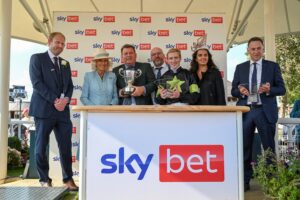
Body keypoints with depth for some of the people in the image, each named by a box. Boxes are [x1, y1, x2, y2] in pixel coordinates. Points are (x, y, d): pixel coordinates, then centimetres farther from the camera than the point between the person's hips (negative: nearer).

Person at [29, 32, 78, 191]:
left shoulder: (65, 63, 19)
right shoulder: (37, 58, 2)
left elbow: (70, 85, 13)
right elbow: (37, 83, -9)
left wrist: (65, 100, -8)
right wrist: (54, 100, -15)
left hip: (63, 110, 4)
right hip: (44, 109, -4)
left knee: (66, 146, 2)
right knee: (41, 146, 4)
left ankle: (68, 179, 12)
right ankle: (44, 179, 17)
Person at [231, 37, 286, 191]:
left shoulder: (273, 66, 5)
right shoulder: (240, 68, 10)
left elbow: (282, 89, 1)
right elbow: (233, 91, 8)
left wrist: (269, 90, -19)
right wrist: (240, 91, -15)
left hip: (265, 111, -1)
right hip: (245, 111, 2)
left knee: (269, 148, 6)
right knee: (244, 148, 5)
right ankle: (245, 181, 14)